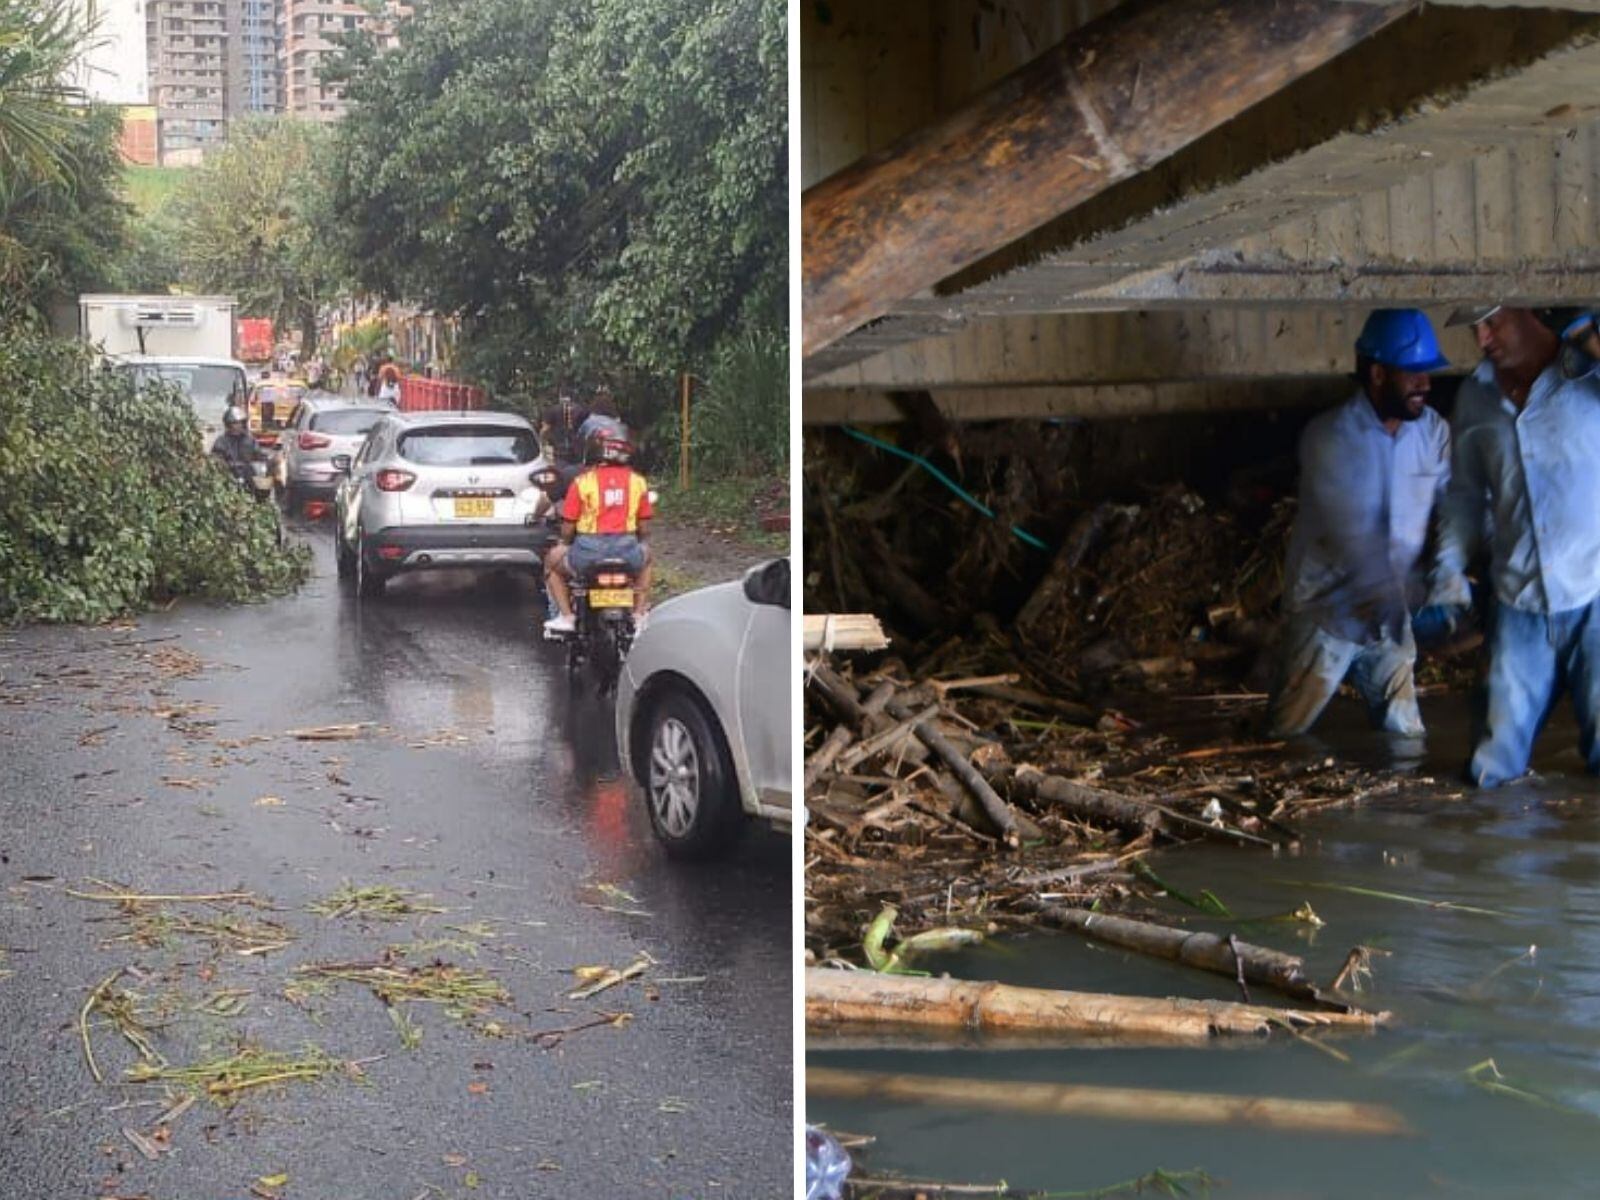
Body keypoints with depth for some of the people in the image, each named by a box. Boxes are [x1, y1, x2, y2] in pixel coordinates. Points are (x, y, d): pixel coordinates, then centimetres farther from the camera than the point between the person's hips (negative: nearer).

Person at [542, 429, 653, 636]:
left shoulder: (582, 481, -2)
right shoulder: (638, 481, 5)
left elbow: (568, 528, 0)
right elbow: (644, 529, 8)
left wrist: (564, 542, 23)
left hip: (587, 552, -2)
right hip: (627, 552, 2)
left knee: (553, 560, 28)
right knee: (645, 554, 37)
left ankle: (566, 616, 16)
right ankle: (638, 614, 31)